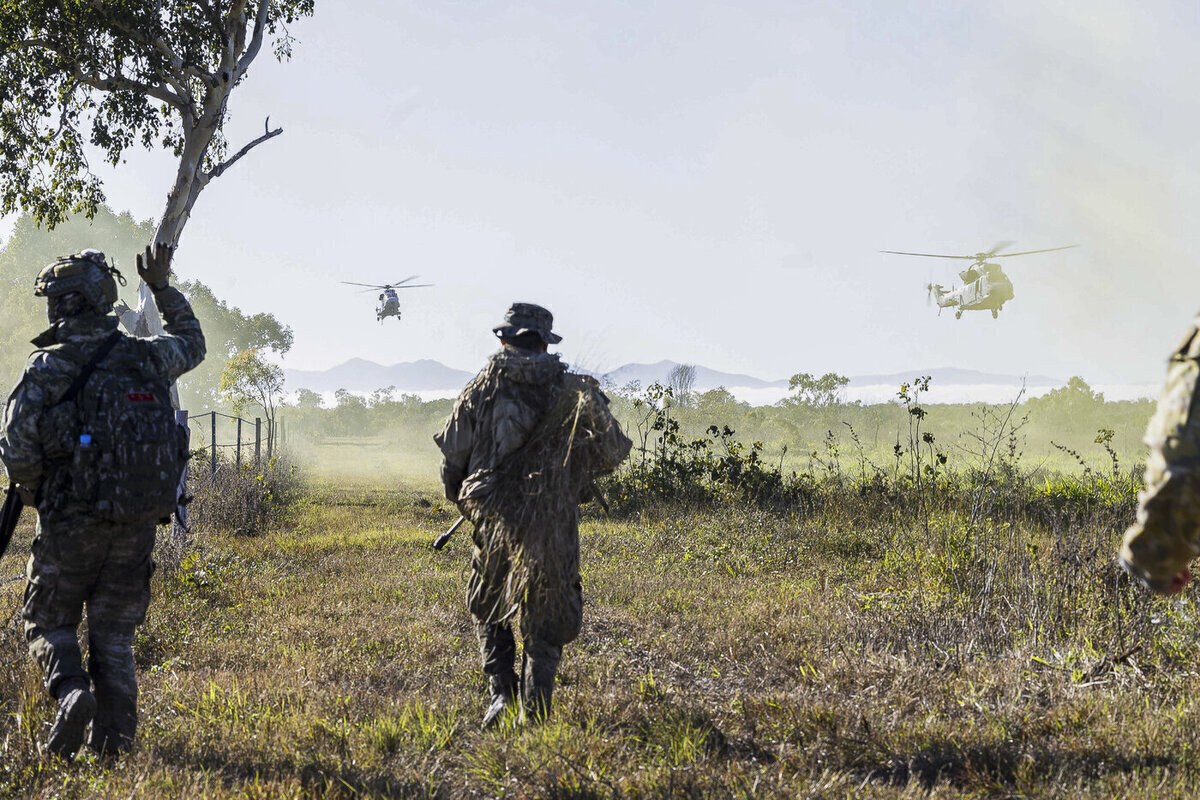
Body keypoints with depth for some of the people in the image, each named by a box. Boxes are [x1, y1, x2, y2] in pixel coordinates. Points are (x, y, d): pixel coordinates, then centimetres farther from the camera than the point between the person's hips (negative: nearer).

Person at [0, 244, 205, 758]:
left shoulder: (47, 367, -9)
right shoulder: (144, 357, 2)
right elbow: (192, 344, 25)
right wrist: (163, 288, 30)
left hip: (72, 522, -3)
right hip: (138, 523, 3)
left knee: (49, 624, 13)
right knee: (114, 635, 11)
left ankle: (71, 692, -15)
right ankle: (113, 745, 7)